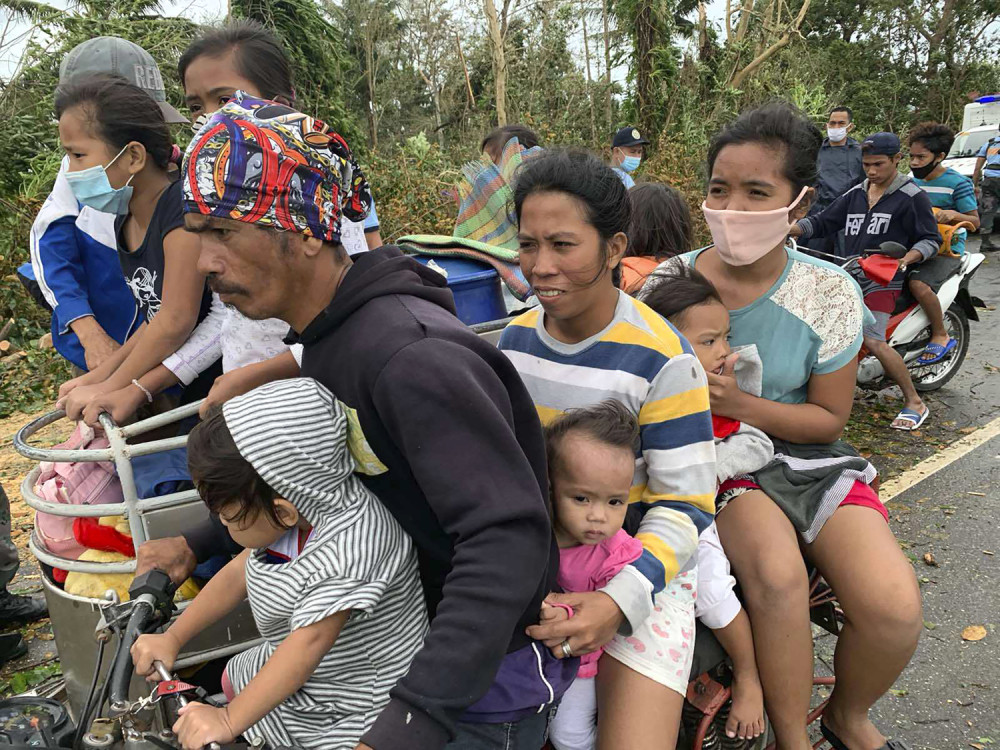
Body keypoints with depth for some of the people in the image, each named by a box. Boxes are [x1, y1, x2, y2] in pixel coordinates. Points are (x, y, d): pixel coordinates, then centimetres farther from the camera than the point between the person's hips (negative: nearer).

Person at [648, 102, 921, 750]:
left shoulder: (829, 294, -6)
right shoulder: (669, 282, -5)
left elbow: (829, 418, -2)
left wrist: (740, 404, -18)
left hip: (806, 456, 2)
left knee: (895, 609, -19)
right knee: (777, 572, -32)